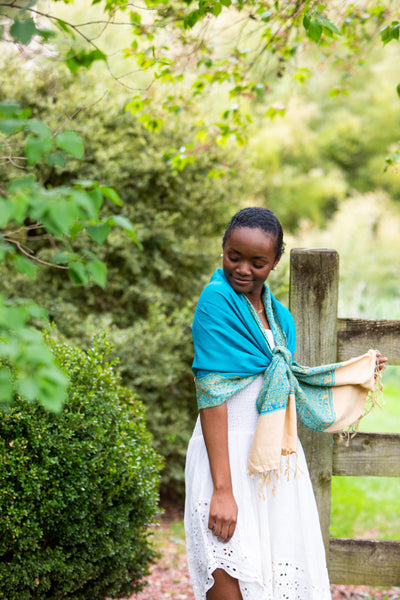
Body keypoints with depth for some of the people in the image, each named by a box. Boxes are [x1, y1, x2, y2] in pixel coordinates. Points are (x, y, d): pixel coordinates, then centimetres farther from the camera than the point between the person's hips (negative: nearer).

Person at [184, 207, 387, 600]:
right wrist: (222, 489, -22)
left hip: (278, 460, 7)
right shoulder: (217, 300, -11)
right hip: (228, 456, -7)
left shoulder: (275, 312, 11)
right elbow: (212, 395, -17)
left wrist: (359, 372, 29)